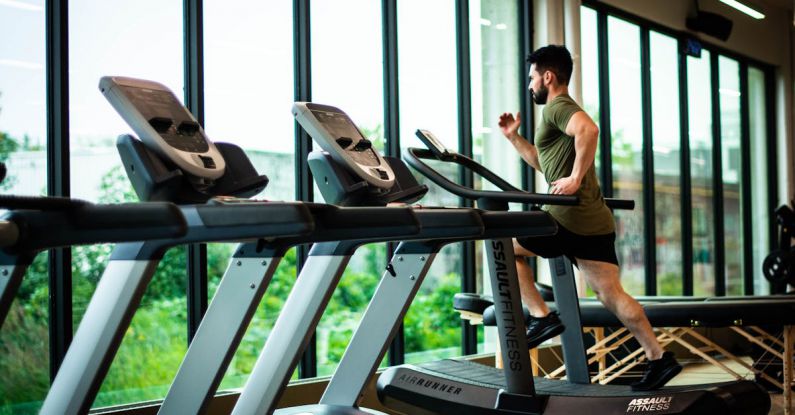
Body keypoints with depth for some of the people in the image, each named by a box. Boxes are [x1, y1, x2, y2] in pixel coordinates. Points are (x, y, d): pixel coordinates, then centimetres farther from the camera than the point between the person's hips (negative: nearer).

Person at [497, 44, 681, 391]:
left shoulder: (557, 106, -6)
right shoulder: (562, 110, 26)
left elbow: (589, 129, -29)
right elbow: (544, 163, 36)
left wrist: (576, 178, -26)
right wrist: (513, 137, 29)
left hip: (571, 218, -10)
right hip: (595, 220, 10)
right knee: (611, 294, 8)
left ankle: (541, 317, 1)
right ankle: (659, 359, 7)